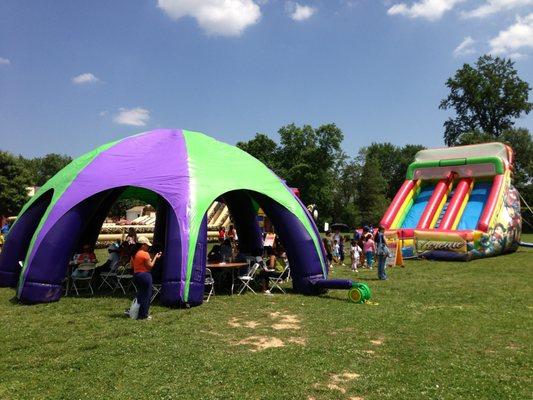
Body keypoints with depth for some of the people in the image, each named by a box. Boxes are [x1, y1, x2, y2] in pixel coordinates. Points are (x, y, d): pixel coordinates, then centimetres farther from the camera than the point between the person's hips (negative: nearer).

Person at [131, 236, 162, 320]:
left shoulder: (134, 254, 7)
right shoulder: (145, 254, -18)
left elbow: (132, 265, 16)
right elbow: (150, 266, -14)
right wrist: (155, 258, -4)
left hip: (136, 275, 8)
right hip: (145, 275, -8)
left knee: (140, 294, 19)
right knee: (146, 295, 2)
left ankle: (138, 313, 24)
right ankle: (143, 315, 6)